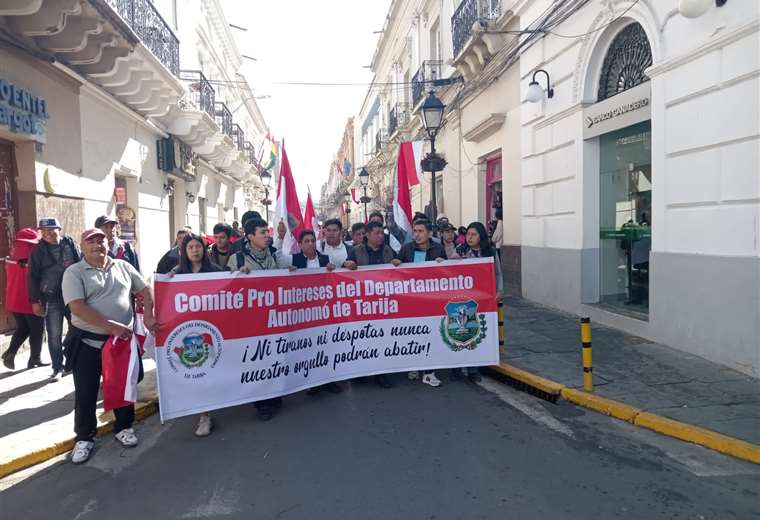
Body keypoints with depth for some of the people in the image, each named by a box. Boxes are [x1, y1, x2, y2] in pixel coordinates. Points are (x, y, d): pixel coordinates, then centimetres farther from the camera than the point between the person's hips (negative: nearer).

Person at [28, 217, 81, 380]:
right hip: (51, 299, -1)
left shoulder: (70, 244, 2)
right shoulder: (38, 250, -1)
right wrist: (35, 301, -4)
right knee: (54, 336, 5)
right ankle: (57, 368, 17)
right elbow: (32, 276, 0)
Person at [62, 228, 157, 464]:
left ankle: (123, 427, 32)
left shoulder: (123, 267, 5)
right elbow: (77, 307, -18)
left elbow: (145, 290, 10)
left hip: (123, 340, 3)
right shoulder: (74, 272, -7)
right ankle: (84, 437, 25)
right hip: (88, 342, -3)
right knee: (86, 392, 7)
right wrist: (111, 326, -24)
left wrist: (149, 317, -6)